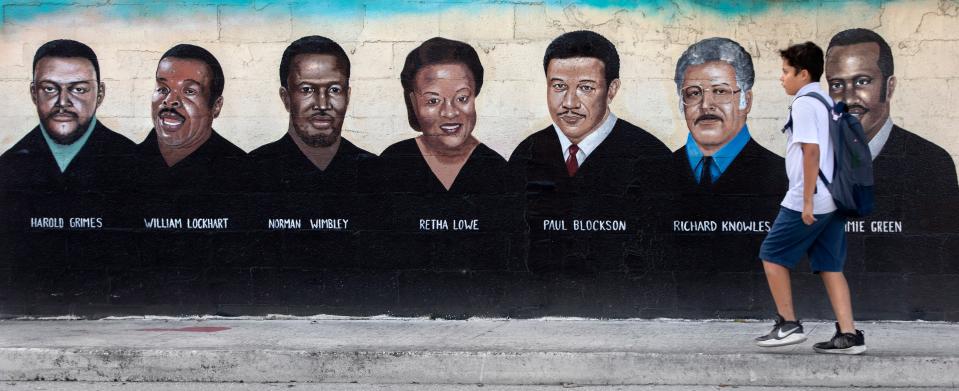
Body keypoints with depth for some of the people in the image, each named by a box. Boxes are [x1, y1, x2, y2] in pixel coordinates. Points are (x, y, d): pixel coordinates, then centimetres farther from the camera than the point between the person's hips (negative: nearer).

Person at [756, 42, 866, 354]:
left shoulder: (804, 104, -10)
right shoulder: (829, 103, 17)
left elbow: (811, 152, -18)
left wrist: (807, 201, -19)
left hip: (807, 201, -9)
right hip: (834, 199, 9)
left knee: (772, 255, 4)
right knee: (830, 266, 8)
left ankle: (788, 325, 3)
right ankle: (848, 335, 1)